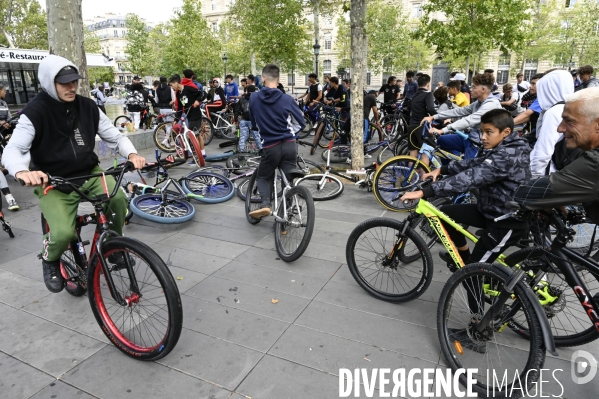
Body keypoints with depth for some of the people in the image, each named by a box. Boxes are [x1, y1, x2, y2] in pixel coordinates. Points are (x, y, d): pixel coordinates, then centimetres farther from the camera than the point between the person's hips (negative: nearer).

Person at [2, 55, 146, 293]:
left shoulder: (88, 107, -1)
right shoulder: (35, 112, -13)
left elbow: (115, 137, 1)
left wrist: (132, 154, -21)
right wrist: (22, 171, -44)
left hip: (89, 173, 3)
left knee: (119, 199, -28)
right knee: (64, 233, -25)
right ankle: (50, 260, 14)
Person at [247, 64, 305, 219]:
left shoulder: (254, 98, 0)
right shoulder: (287, 99, -4)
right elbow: (301, 123, 3)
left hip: (270, 147, 0)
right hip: (289, 145, 0)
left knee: (263, 177, 21)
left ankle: (265, 205, -4)